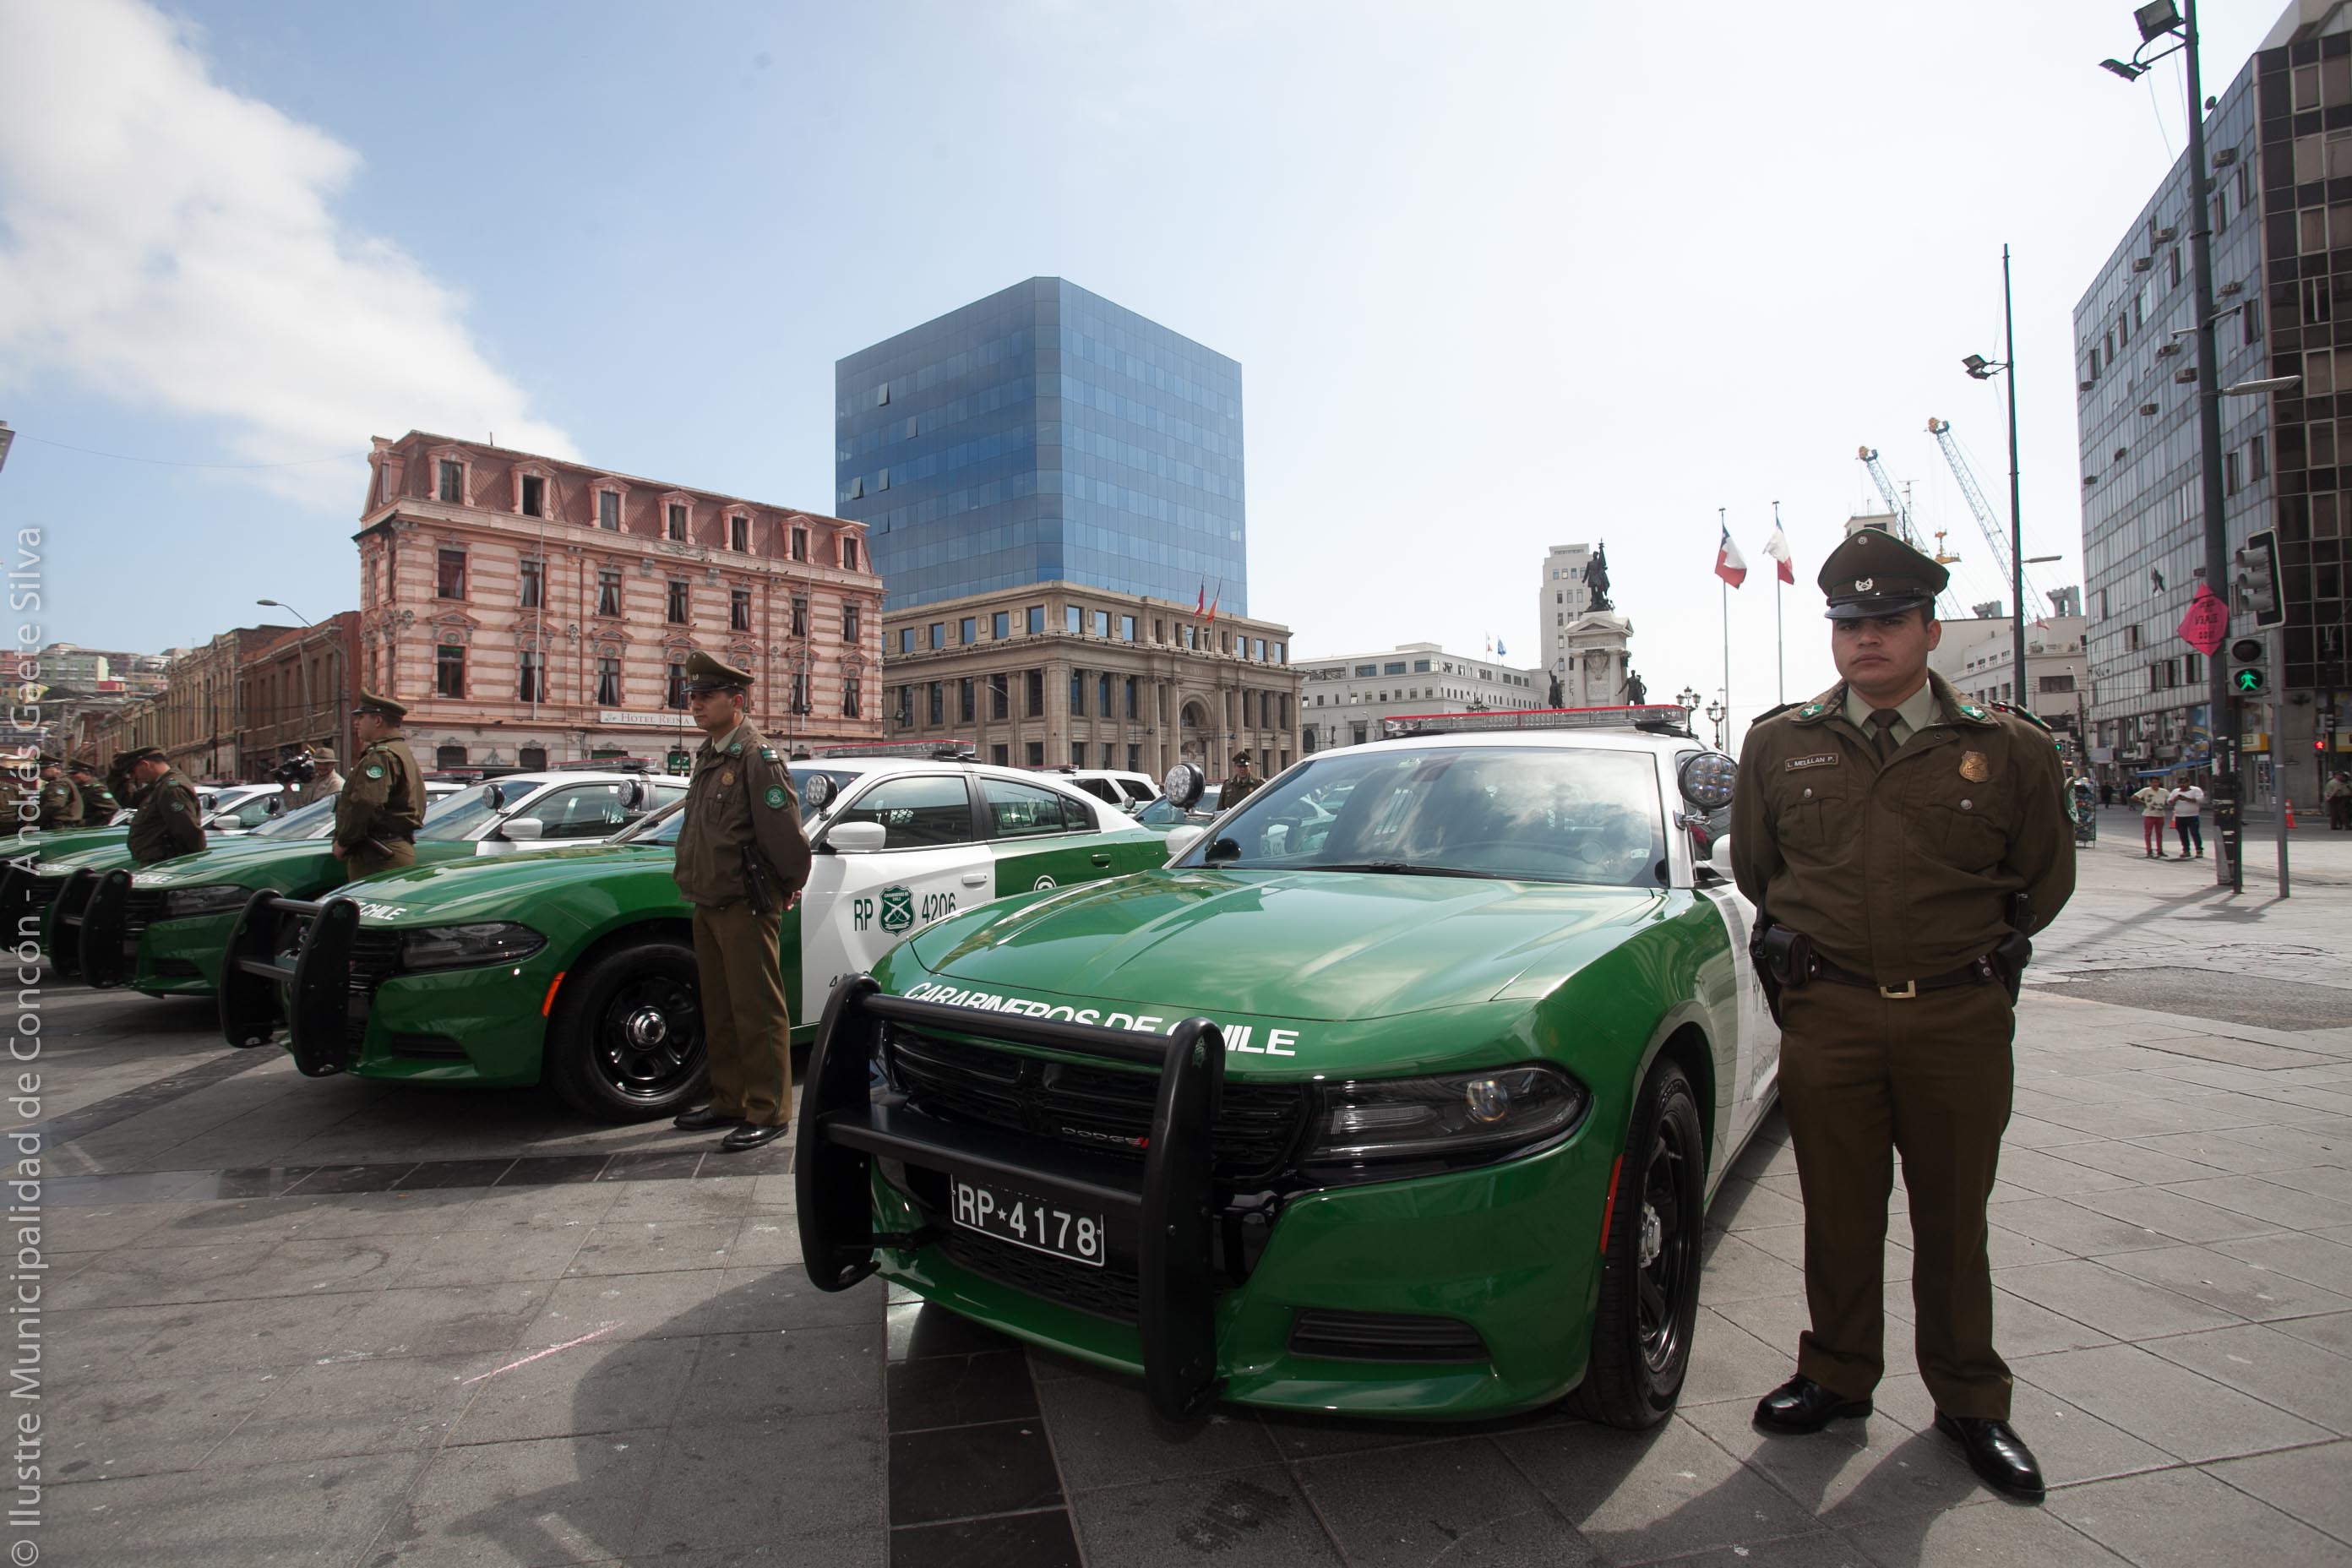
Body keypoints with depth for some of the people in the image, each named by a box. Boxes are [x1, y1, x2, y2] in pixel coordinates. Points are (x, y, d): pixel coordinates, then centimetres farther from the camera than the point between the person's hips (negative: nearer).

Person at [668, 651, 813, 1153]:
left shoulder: (757, 757, -15)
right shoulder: (707, 756, 14)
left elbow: (785, 833, -19)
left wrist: (790, 887, -9)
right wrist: (698, 885, 18)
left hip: (745, 908, -9)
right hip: (708, 905, 9)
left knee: (757, 1012, -2)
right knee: (719, 1012, 17)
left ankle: (768, 1113, 6)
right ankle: (729, 1102, 29)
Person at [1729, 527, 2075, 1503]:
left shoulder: (2009, 749, 2)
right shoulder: (1777, 745, 4)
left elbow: (2044, 881, 14)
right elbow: (1753, 868, 16)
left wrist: (1975, 951, 12)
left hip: (1961, 1018, 0)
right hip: (1826, 1017, 1)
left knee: (1953, 1221, 12)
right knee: (1840, 1215, 11)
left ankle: (1969, 1402, 31)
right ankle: (1838, 1377, 29)